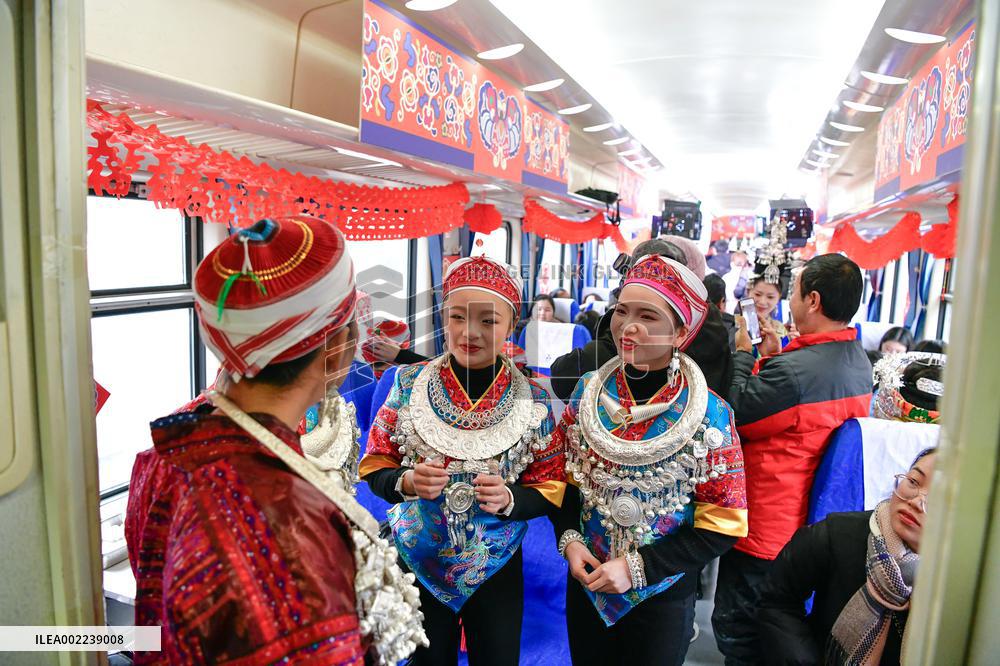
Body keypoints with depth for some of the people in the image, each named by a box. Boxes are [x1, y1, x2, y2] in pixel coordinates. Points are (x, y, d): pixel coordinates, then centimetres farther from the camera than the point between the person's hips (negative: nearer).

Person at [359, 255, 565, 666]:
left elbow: (551, 488, -5)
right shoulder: (409, 384, -11)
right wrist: (407, 482, -24)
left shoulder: (533, 400, -11)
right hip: (417, 563, 1)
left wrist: (509, 499, -24)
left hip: (496, 570, 0)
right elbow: (374, 468, -5)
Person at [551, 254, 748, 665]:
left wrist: (638, 566, -19)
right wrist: (568, 537, -10)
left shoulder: (710, 415, -18)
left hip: (663, 596, -3)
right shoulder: (589, 391, -8)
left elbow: (723, 524, -14)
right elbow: (563, 474, 4)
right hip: (587, 582, 3)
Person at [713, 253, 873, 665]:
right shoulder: (860, 364, 2)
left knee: (736, 630, 9)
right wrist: (772, 359, 4)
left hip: (765, 526, -9)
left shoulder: (793, 369, -31)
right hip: (812, 520, 9)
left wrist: (743, 353, -8)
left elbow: (735, 416, -18)